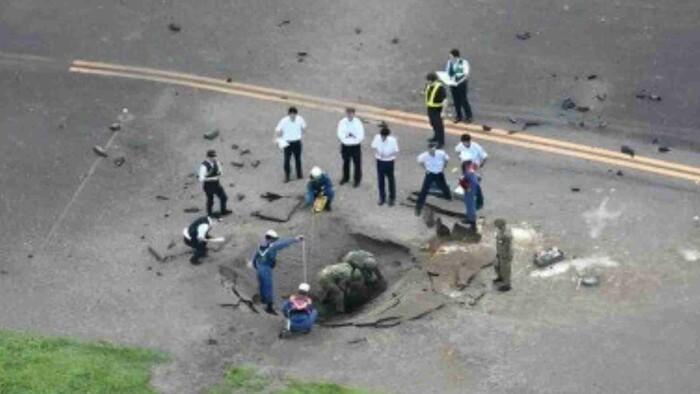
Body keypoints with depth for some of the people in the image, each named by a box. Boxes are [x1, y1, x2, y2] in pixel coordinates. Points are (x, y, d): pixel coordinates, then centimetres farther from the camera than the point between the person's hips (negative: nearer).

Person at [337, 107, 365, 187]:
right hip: (345, 146, 3)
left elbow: (361, 137, -14)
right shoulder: (342, 122, -9)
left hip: (356, 146, -3)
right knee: (345, 162, 20)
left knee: (357, 163, 5)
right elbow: (340, 135, -11)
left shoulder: (358, 123, -14)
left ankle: (357, 180, 22)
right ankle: (345, 178, 39)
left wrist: (351, 139, -16)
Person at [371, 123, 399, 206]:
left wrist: (388, 155, -26)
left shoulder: (392, 140, -22)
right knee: (380, 180, 14)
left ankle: (392, 198, 31)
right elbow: (374, 147, 0)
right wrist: (377, 153, -18)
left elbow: (396, 152, -12)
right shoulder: (377, 138, -15)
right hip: (380, 161, 3)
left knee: (391, 180, 13)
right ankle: (382, 198, 33)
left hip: (389, 162, -2)